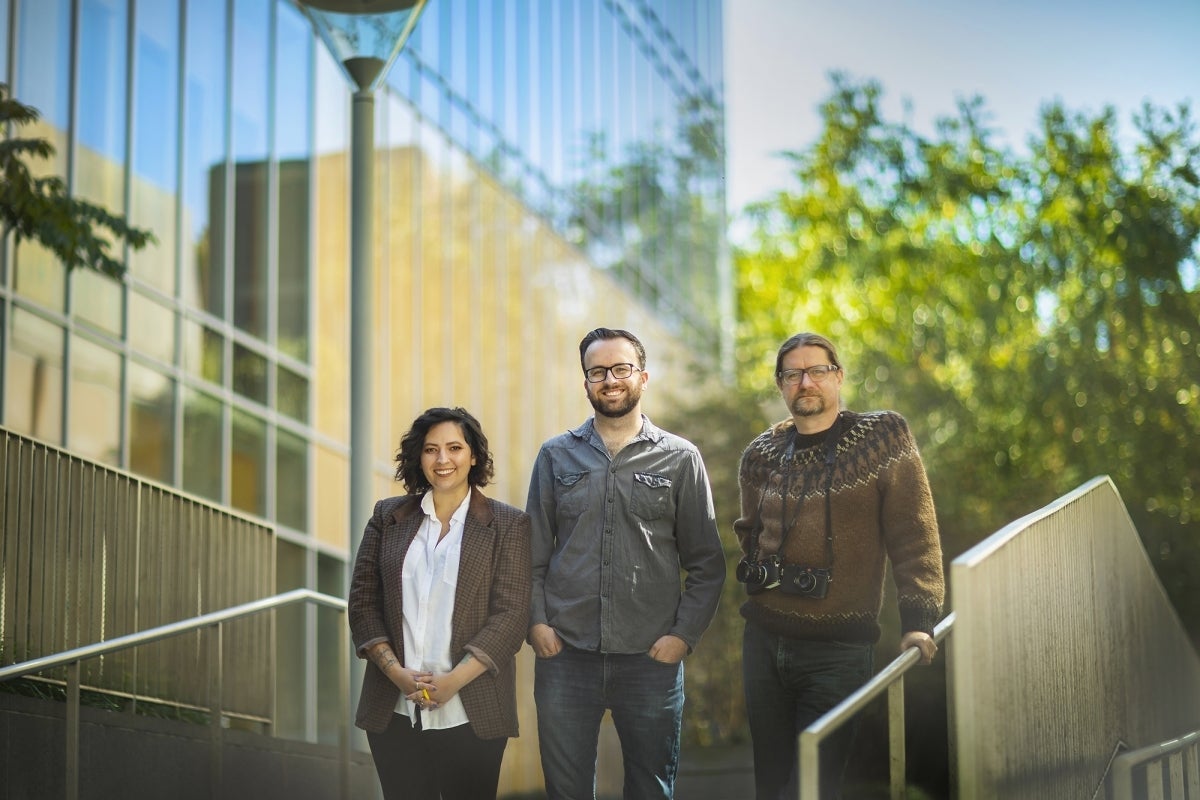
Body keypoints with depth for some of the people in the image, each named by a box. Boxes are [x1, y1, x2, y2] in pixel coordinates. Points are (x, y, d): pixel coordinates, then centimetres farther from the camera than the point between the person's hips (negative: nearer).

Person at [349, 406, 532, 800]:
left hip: (470, 716, -2)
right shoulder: (388, 517, 9)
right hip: (394, 714, 2)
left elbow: (511, 614, -5)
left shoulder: (508, 525, 2)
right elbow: (363, 602, 6)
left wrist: (453, 681, -14)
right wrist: (396, 673, -8)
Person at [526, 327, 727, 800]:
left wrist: (684, 635, -6)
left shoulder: (680, 459, 5)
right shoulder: (557, 456, 9)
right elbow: (533, 552, 10)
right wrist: (536, 621, -3)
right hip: (565, 654, 1)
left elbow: (707, 564, 4)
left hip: (651, 657, -1)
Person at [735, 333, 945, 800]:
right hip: (764, 642, 5)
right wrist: (761, 578, 9)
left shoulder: (882, 439, -4)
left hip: (839, 649, -5)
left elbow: (914, 537, -8)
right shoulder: (763, 454, 8)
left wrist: (918, 620, -16)